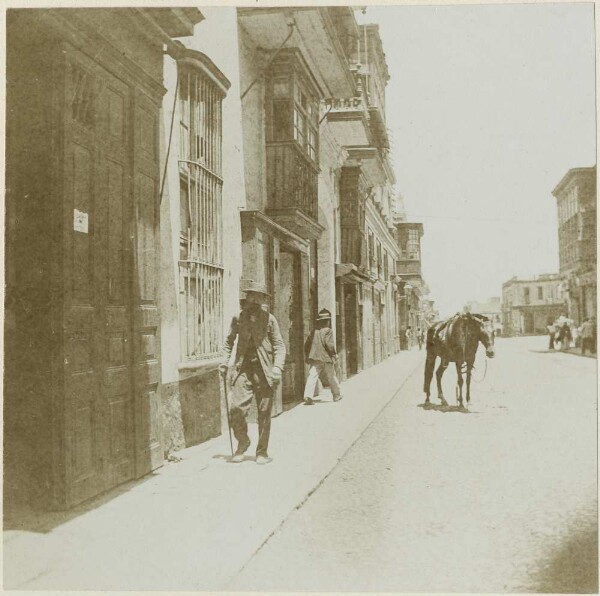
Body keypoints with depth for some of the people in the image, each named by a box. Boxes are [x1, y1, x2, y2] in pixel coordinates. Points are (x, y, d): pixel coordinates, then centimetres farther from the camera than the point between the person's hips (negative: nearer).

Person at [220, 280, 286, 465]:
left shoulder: (269, 319, 1)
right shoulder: (238, 318, 6)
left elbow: (279, 345, 2)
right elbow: (229, 341, 17)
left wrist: (277, 367, -11)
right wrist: (224, 362, 6)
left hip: (264, 371, -1)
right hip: (243, 369, 1)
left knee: (264, 413, 5)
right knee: (236, 408, -10)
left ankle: (262, 451, 20)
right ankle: (242, 442, 16)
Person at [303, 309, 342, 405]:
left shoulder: (314, 331, 10)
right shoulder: (328, 331, -8)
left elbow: (307, 343, 12)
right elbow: (329, 344, -18)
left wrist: (307, 356, 21)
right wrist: (334, 353, -3)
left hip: (314, 358, 3)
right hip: (326, 358, -3)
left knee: (312, 376, -6)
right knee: (332, 377, 14)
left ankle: (308, 395, -23)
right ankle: (336, 395, 29)